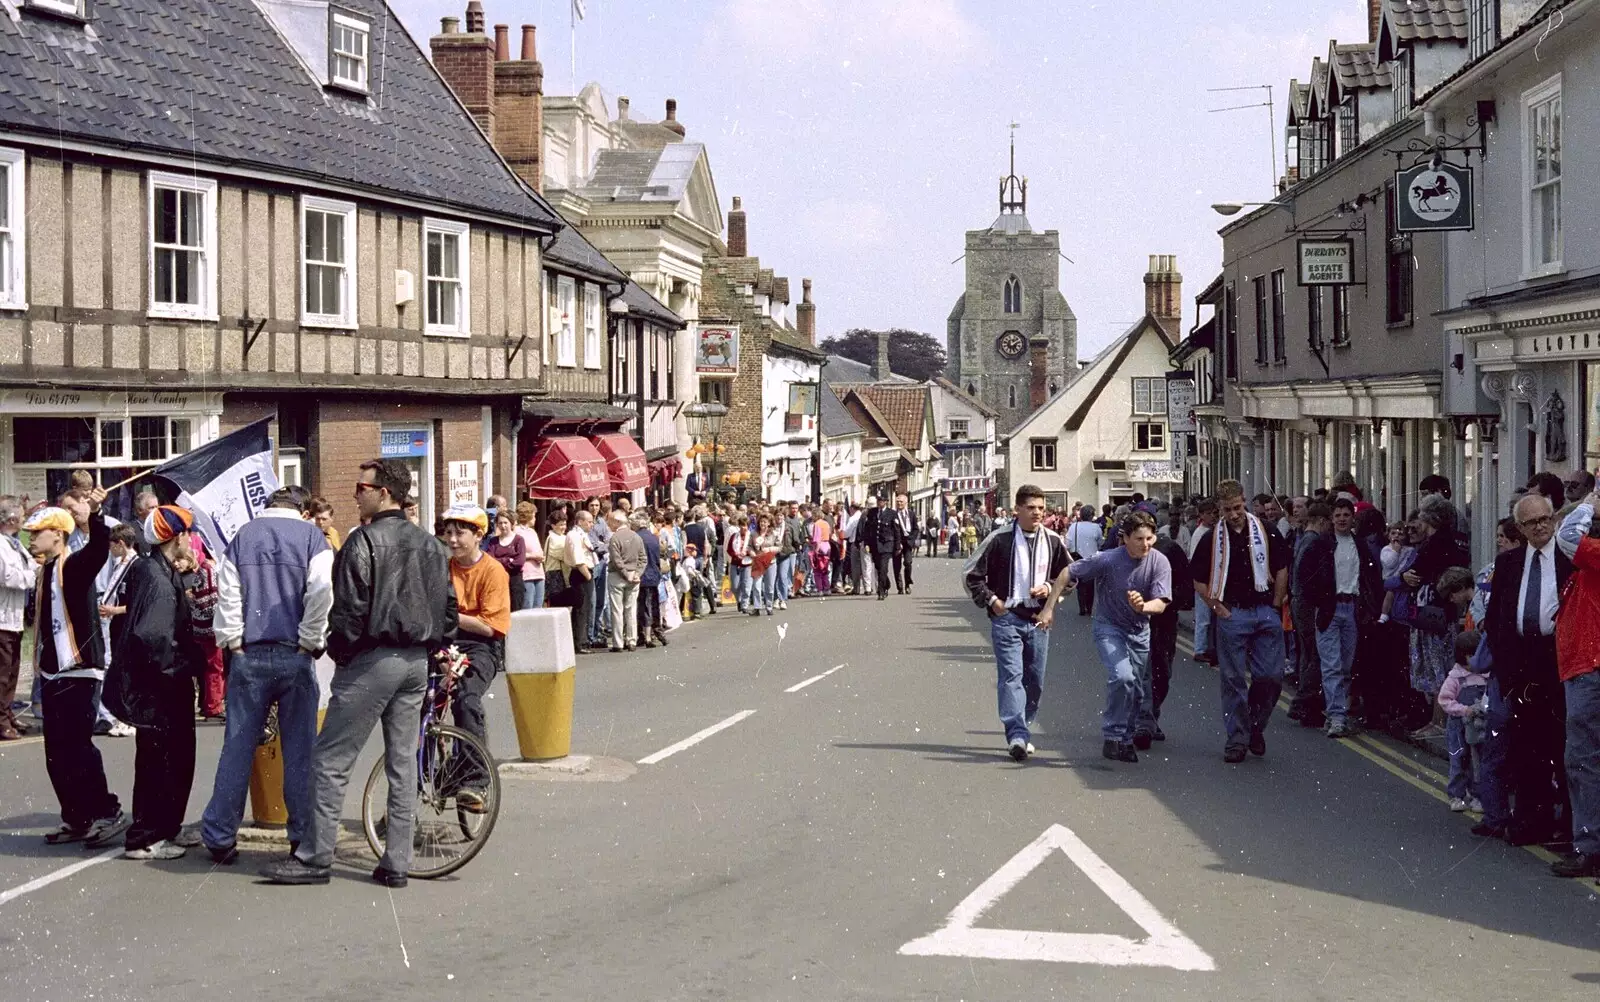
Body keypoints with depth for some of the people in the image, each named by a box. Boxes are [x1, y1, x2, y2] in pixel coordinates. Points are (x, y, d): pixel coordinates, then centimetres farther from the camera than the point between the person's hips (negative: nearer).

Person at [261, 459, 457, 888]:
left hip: (372, 659, -7)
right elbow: (449, 608, 14)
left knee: (332, 761, -1)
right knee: (403, 763, 9)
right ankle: (396, 863, 10)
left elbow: (349, 609, -15)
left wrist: (339, 654, -2)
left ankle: (314, 857, 0)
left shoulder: (364, 541, -11)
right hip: (417, 663, 7)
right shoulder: (431, 546, 12)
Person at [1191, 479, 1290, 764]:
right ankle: (1237, 739, 9)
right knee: (1233, 680, 2)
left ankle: (1256, 725, 19)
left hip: (1266, 614, 1)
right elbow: (1199, 581, 9)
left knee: (1271, 676, -3)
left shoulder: (1267, 532, 4)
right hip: (1232, 615, -1)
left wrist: (1275, 606, 3)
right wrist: (1218, 609, 0)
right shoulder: (1211, 539, 3)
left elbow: (1282, 570, 9)